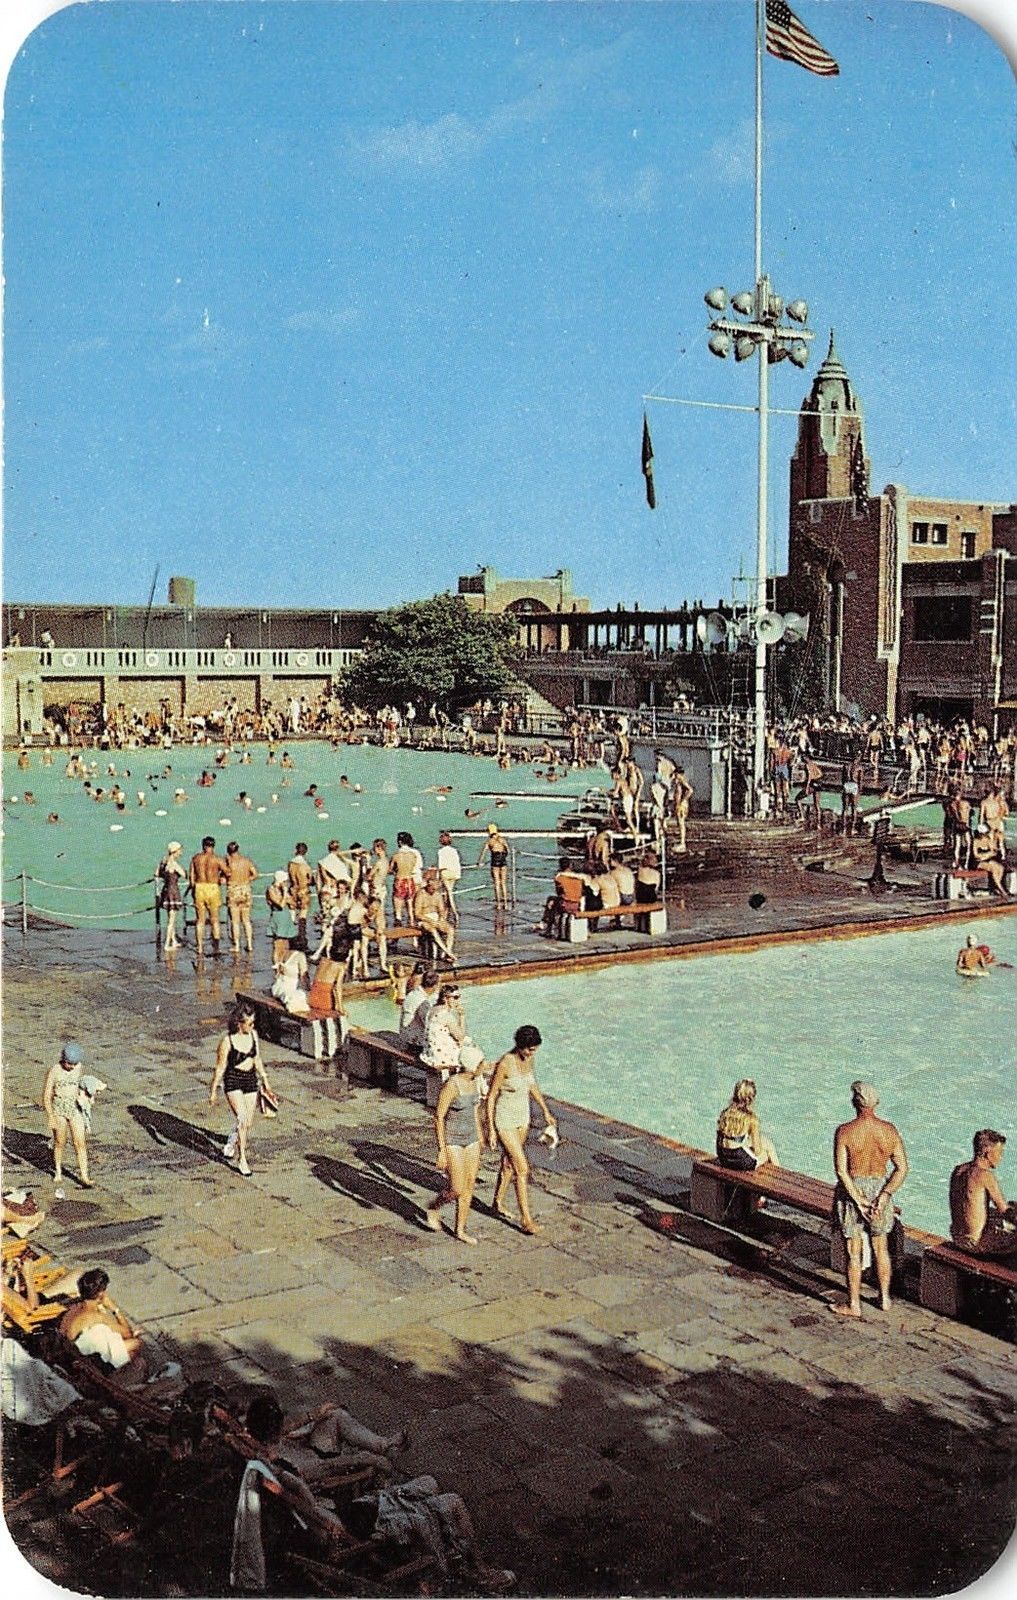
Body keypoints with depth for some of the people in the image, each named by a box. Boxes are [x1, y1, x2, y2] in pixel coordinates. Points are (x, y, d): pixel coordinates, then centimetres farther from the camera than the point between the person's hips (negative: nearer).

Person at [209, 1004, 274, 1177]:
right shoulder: (227, 1041, -17)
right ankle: (242, 1160, -7)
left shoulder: (253, 1034, -2)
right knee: (242, 1119, -18)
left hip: (250, 1080, 6)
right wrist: (213, 1091, -2)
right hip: (233, 1081, -5)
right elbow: (220, 1067, -8)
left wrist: (265, 1081, 17)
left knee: (247, 1123, 10)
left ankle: (231, 1146, 39)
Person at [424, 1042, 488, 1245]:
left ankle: (460, 1230, 24)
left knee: (469, 1186, 10)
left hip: (470, 1138, 7)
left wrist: (478, 1132, 21)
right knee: (457, 1189, -5)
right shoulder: (451, 1085, -25)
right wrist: (442, 1151, -19)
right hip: (451, 1139, -7)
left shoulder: (475, 1080, -2)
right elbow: (438, 1117, -20)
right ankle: (433, 1209, 25)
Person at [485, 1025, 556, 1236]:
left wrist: (546, 1112, 17)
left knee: (509, 1162, 22)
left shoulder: (528, 1059, -5)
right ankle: (526, 1218, -2)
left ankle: (498, 1201, 42)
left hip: (522, 1118, 7)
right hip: (504, 1120, -7)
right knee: (522, 1169, -9)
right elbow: (490, 1097, -18)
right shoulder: (505, 1064, -26)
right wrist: (491, 1130, -17)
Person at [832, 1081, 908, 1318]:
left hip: (851, 1191, -3)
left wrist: (858, 1199, -16)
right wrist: (883, 1197, -12)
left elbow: (841, 1170, -20)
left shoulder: (844, 1131, -16)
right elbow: (902, 1168, -9)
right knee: (881, 1248, 20)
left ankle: (854, 1305, 15)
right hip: (880, 1190, 3)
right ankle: (885, 1298, 31)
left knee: (853, 1252, 7)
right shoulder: (889, 1130, -6)